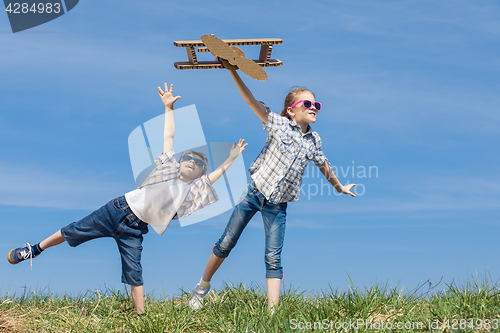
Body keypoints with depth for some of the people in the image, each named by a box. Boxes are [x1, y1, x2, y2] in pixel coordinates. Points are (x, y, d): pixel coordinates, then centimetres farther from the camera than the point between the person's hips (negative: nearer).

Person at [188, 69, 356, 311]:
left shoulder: (313, 141, 7)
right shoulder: (279, 124, -5)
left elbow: (323, 165, 26)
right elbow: (252, 101, -14)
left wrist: (339, 187, 39)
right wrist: (233, 71, -25)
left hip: (277, 205, 2)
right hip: (254, 192, -2)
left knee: (273, 259, -4)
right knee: (226, 244, 4)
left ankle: (273, 312, -5)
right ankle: (203, 285, 25)